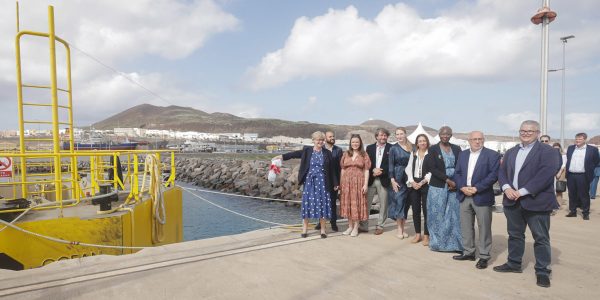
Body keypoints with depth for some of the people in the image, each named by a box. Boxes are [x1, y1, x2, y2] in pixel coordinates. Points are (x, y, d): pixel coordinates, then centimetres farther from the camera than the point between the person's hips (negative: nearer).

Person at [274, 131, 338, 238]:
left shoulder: (327, 153, 5)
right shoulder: (307, 150, 3)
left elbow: (331, 169, 7)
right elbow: (295, 154, -6)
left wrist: (335, 183, 7)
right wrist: (282, 156, -20)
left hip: (322, 182, 1)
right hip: (309, 181, -1)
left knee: (322, 204, 3)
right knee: (307, 203, 3)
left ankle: (323, 230, 16)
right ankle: (305, 229, 15)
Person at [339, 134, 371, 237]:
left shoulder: (364, 155, 3)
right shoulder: (346, 154, 9)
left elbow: (366, 170, -1)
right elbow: (343, 169, 9)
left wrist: (366, 184, -9)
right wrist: (341, 183, 4)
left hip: (358, 182, -3)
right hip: (346, 182, 3)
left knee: (357, 203, 2)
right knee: (347, 204, 8)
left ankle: (356, 227, 13)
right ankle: (350, 226, 20)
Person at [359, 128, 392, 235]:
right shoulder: (369, 148, 10)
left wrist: (381, 171, -14)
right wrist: (373, 170, -11)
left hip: (384, 180, -2)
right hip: (370, 179, 2)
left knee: (383, 204, 6)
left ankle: (380, 226, 20)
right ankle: (363, 226, 13)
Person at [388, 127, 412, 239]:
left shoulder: (411, 147, 7)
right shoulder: (393, 148, -2)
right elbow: (391, 165, -4)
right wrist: (392, 180, -12)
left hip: (408, 178, 3)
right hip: (397, 178, -3)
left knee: (406, 203, 8)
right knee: (398, 201, -3)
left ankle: (403, 228, 18)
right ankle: (399, 229, 6)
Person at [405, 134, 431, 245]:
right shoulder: (413, 154, 12)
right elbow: (409, 168, 8)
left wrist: (422, 182, -13)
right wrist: (412, 182, -5)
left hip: (426, 184, -4)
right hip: (413, 184, 4)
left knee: (426, 209, -2)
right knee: (415, 210, 8)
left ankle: (426, 235, 8)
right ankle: (417, 234, 19)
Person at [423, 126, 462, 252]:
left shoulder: (457, 149, 9)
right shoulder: (433, 149, -1)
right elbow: (432, 169, -9)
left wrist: (456, 182, -9)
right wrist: (447, 180, -16)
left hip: (454, 187, 3)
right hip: (438, 187, -3)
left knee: (454, 215, 3)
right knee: (438, 215, 3)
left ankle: (455, 243, 12)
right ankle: (438, 242, 16)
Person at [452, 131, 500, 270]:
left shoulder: (492, 155, -4)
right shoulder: (462, 154, 12)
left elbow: (493, 175, -12)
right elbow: (457, 173, 9)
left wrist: (476, 188, -18)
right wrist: (462, 187, -8)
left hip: (482, 197, -5)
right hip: (464, 196, 5)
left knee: (484, 228, 3)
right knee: (466, 227, 12)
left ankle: (484, 256, 15)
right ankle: (468, 252, 24)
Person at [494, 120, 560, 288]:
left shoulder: (547, 151, -5)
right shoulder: (511, 152, 15)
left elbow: (545, 175, -17)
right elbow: (502, 171, 10)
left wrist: (523, 191, -20)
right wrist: (506, 187, -9)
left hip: (536, 202, -6)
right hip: (512, 201, 6)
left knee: (541, 238, 4)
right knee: (514, 235, 16)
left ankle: (542, 271, 16)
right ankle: (514, 264, 29)